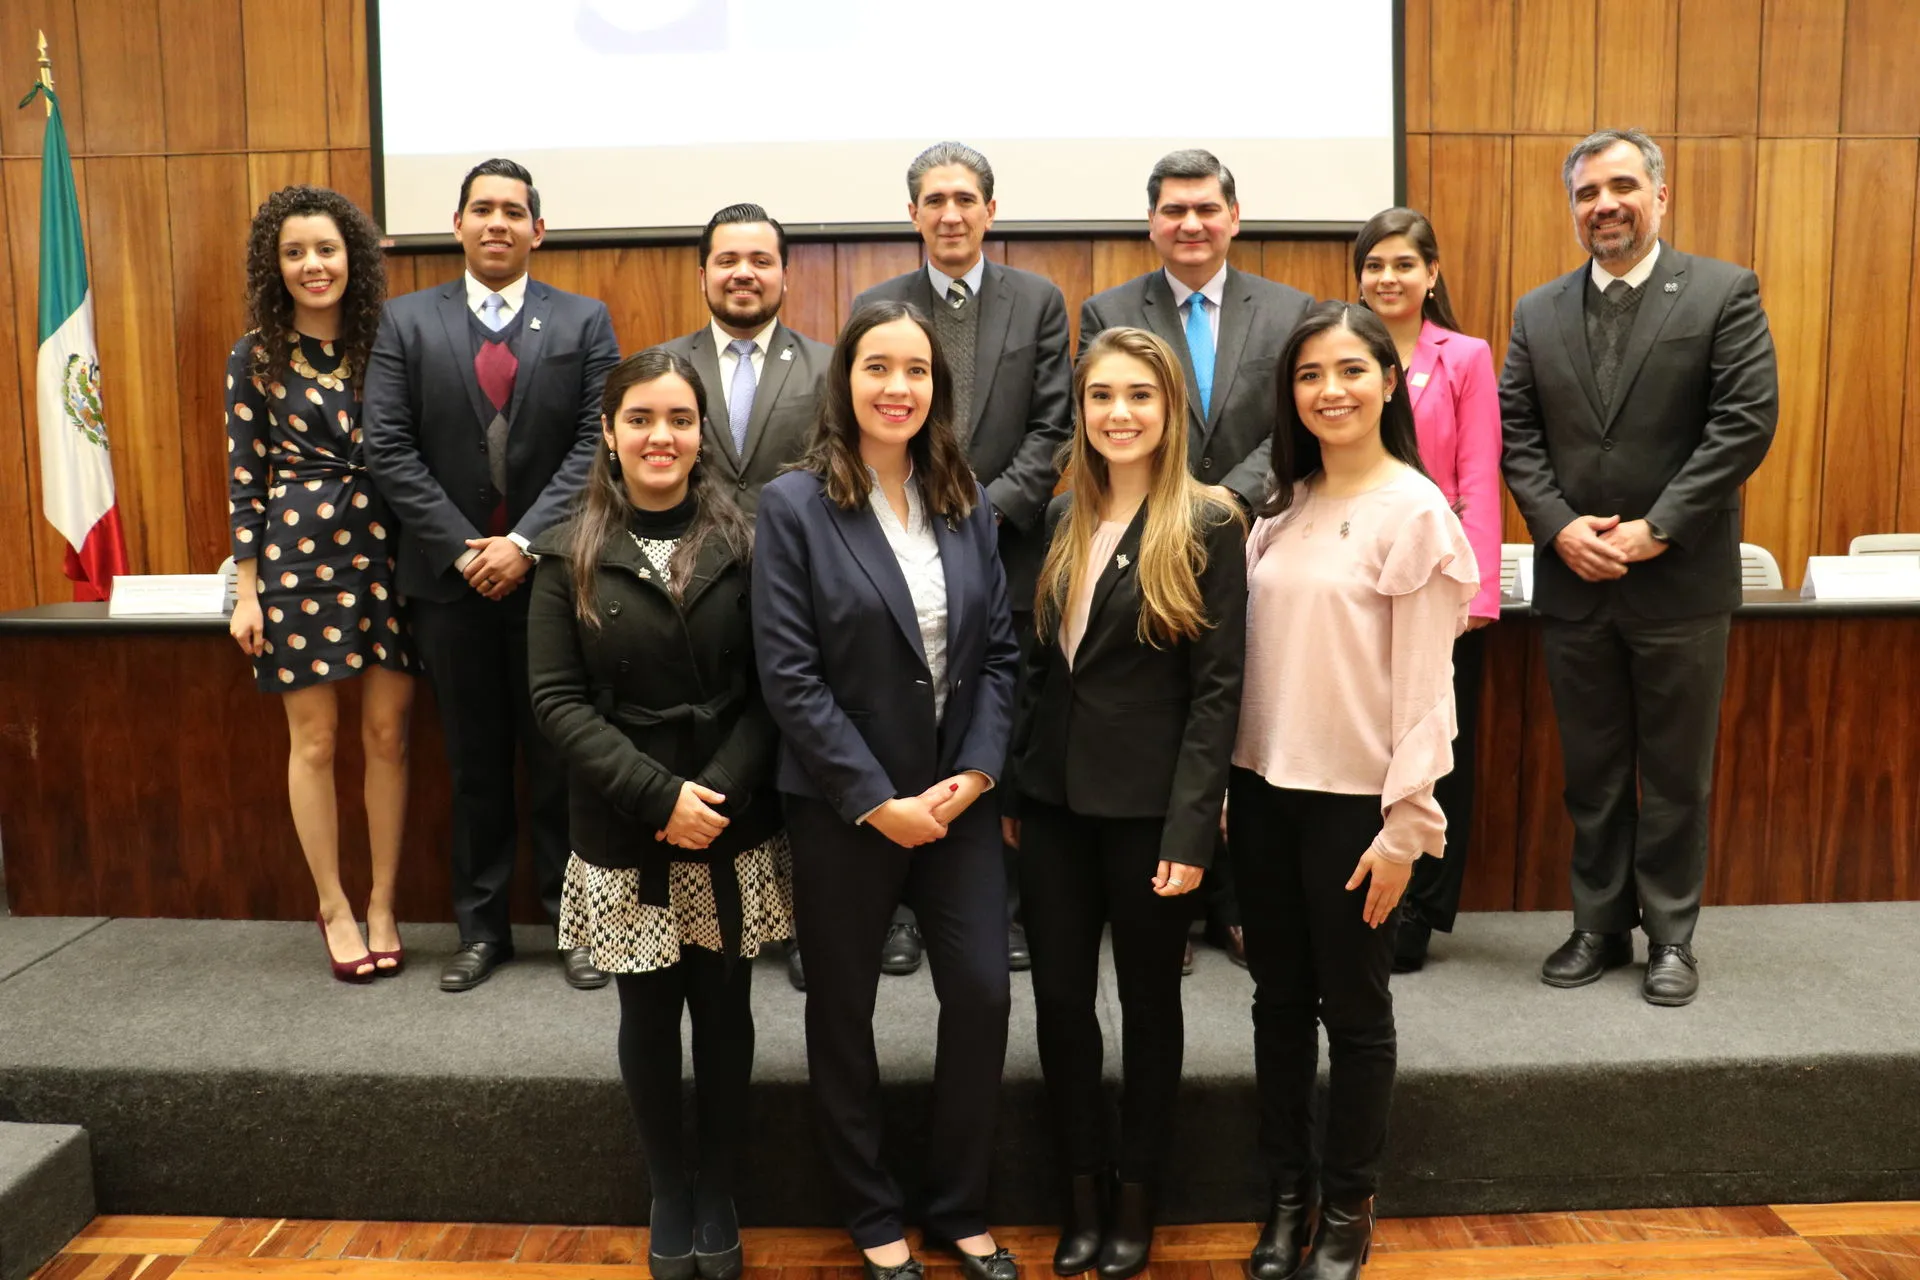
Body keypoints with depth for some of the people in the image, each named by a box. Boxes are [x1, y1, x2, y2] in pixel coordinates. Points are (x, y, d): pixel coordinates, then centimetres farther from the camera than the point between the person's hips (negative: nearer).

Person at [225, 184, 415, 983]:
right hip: (299, 556, -1)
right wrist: (247, 591, -2)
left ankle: (382, 907, 18)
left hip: (386, 553, 1)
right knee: (315, 739, 7)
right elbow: (244, 476, 1)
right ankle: (334, 908, 21)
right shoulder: (256, 356, 1)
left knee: (387, 734, 5)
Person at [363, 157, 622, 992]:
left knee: (561, 758, 6)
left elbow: (597, 444, -5)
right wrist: (462, 549, -10)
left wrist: (526, 542, -14)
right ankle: (481, 928, 22)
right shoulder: (407, 322, 6)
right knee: (474, 763, 10)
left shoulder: (584, 322, 3)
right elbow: (388, 449, -1)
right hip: (451, 577, 1)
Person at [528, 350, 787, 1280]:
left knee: (723, 1010, 11)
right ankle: (668, 1198, 33)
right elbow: (556, 699, -6)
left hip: (735, 827, 0)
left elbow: (772, 688, -3)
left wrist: (719, 796, -15)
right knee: (649, 1014, 12)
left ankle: (717, 1198, 31)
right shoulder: (570, 555, -1)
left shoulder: (743, 541, -2)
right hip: (624, 832, 0)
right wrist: (660, 794, -15)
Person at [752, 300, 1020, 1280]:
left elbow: (999, 651, 5)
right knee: (843, 1010, 11)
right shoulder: (795, 504, -9)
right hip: (844, 807, -3)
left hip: (959, 797, 4)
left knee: (982, 995, 4)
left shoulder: (966, 501, 5)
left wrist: (975, 773, -8)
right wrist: (876, 801, -14)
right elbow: (788, 674, -13)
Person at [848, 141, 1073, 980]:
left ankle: (1008, 905, 19)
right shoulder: (874, 307, 7)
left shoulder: (1039, 301, 6)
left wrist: (993, 506, -12)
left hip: (1008, 552, 0)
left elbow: (1052, 424, 0)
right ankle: (904, 905, 17)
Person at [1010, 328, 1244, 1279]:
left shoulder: (1207, 526, -8)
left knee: (1148, 1001, 12)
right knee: (1059, 999, 11)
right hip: (1053, 800, 5)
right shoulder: (1062, 519, 7)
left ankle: (1137, 1194, 32)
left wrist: (1191, 830, -16)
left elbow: (1217, 689, -11)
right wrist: (1012, 782, 6)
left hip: (1148, 807, -4)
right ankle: (1081, 1185, 32)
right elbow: (1039, 663, 10)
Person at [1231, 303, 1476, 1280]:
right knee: (1279, 998, 14)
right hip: (1264, 790, 5)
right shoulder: (1280, 508, 8)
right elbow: (1251, 657, 9)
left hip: (1354, 799, -5)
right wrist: (1228, 783, 6)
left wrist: (1407, 821, -13)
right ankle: (1286, 1195, 30)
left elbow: (1425, 684, -11)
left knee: (1353, 1008, 9)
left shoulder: (1415, 511, -8)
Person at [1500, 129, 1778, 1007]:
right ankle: (1600, 926, 25)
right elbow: (1516, 433, 5)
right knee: (1591, 771, 12)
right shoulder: (1538, 312, 9)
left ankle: (1670, 935, 22)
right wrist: (1559, 526, -10)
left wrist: (1656, 529, -15)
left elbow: (1746, 423, -10)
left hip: (1679, 581, -3)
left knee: (1676, 772, 8)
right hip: (1574, 581, 3)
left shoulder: (1724, 293, -2)